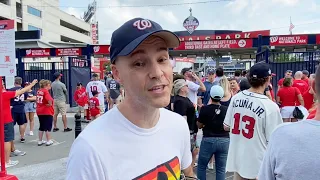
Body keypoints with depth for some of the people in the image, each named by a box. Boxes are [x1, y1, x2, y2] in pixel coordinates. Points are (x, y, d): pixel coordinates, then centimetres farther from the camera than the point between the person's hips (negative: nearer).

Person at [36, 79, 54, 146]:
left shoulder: (39, 91, 8)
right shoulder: (46, 91, -15)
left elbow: (37, 100, 15)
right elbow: (49, 99, -31)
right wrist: (50, 104, -15)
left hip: (39, 112, 7)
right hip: (47, 112, -7)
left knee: (41, 127, 16)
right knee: (48, 127, 4)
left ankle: (40, 141, 23)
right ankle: (49, 141, 11)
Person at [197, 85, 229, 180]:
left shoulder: (205, 109, -11)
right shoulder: (226, 109, -4)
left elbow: (199, 125, -1)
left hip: (208, 140, -2)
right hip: (224, 141, 2)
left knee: (201, 166, 14)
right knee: (221, 169, 10)